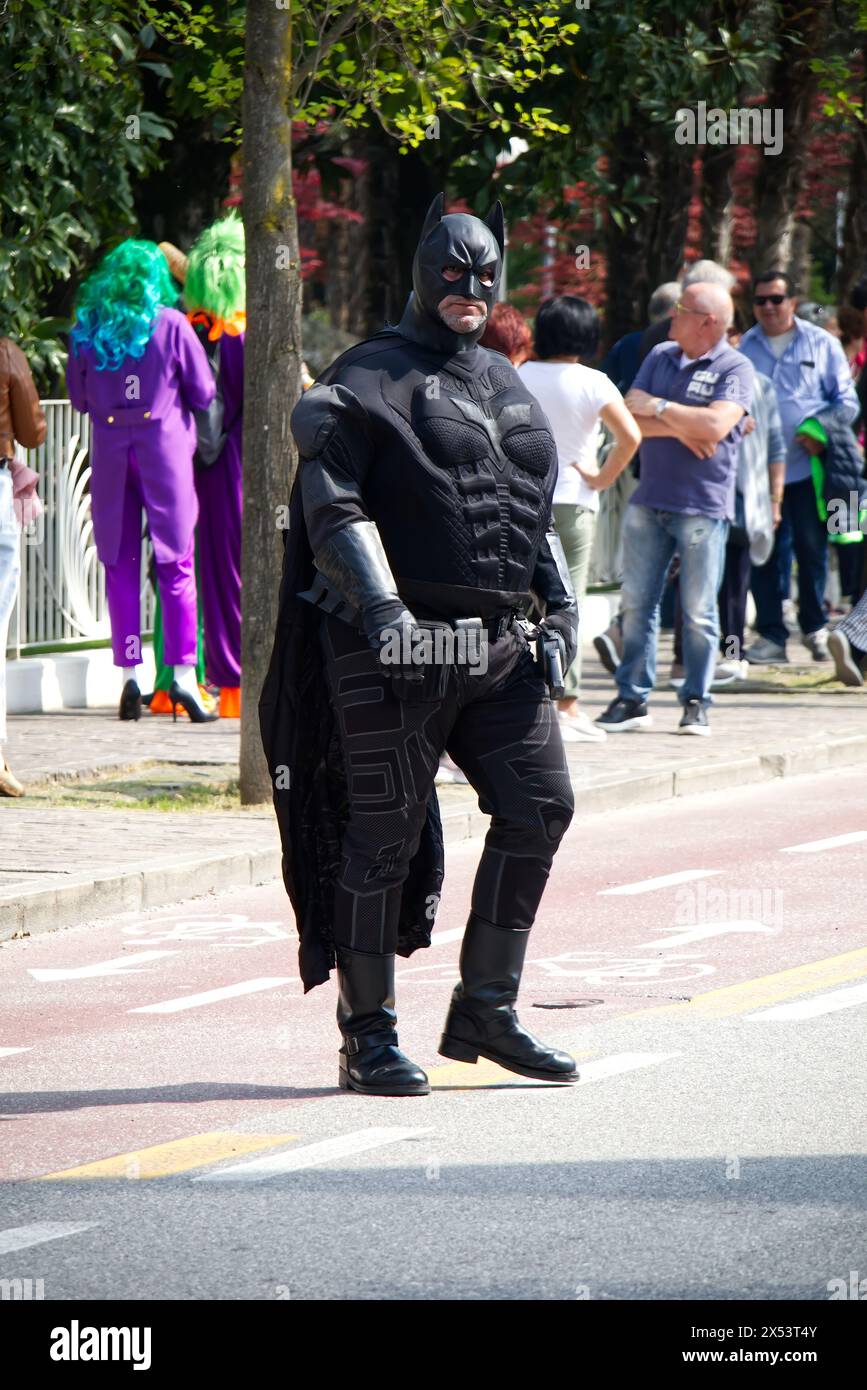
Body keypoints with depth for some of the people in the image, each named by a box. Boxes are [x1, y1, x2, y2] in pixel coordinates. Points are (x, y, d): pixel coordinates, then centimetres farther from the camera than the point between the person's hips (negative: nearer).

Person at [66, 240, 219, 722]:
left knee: (121, 563, 6)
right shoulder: (171, 326, -4)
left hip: (110, 451, 2)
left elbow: (79, 398, 12)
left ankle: (130, 673, 2)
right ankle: (184, 672, -5)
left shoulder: (87, 330, 4)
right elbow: (204, 393, 2)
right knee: (176, 563, 0)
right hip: (165, 446, -2)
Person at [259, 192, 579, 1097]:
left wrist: (559, 606, 14)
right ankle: (368, 1038, 4)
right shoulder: (371, 378, -2)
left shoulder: (504, 386, 20)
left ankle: (485, 1011, 9)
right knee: (384, 833, -3)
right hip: (398, 645, -7)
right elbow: (332, 503, -11)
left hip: (497, 645, 7)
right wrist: (379, 605, -23)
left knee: (539, 805, -1)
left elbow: (532, 510, 27)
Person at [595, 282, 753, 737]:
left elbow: (715, 426, -19)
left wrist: (658, 407, -9)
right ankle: (632, 698, 11)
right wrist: (678, 429, -12)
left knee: (698, 610, -1)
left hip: (703, 506, -5)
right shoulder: (660, 357, 12)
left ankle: (696, 702, 7)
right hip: (648, 501, 5)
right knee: (637, 602, 5)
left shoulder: (735, 368, -4)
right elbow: (630, 421, 4)